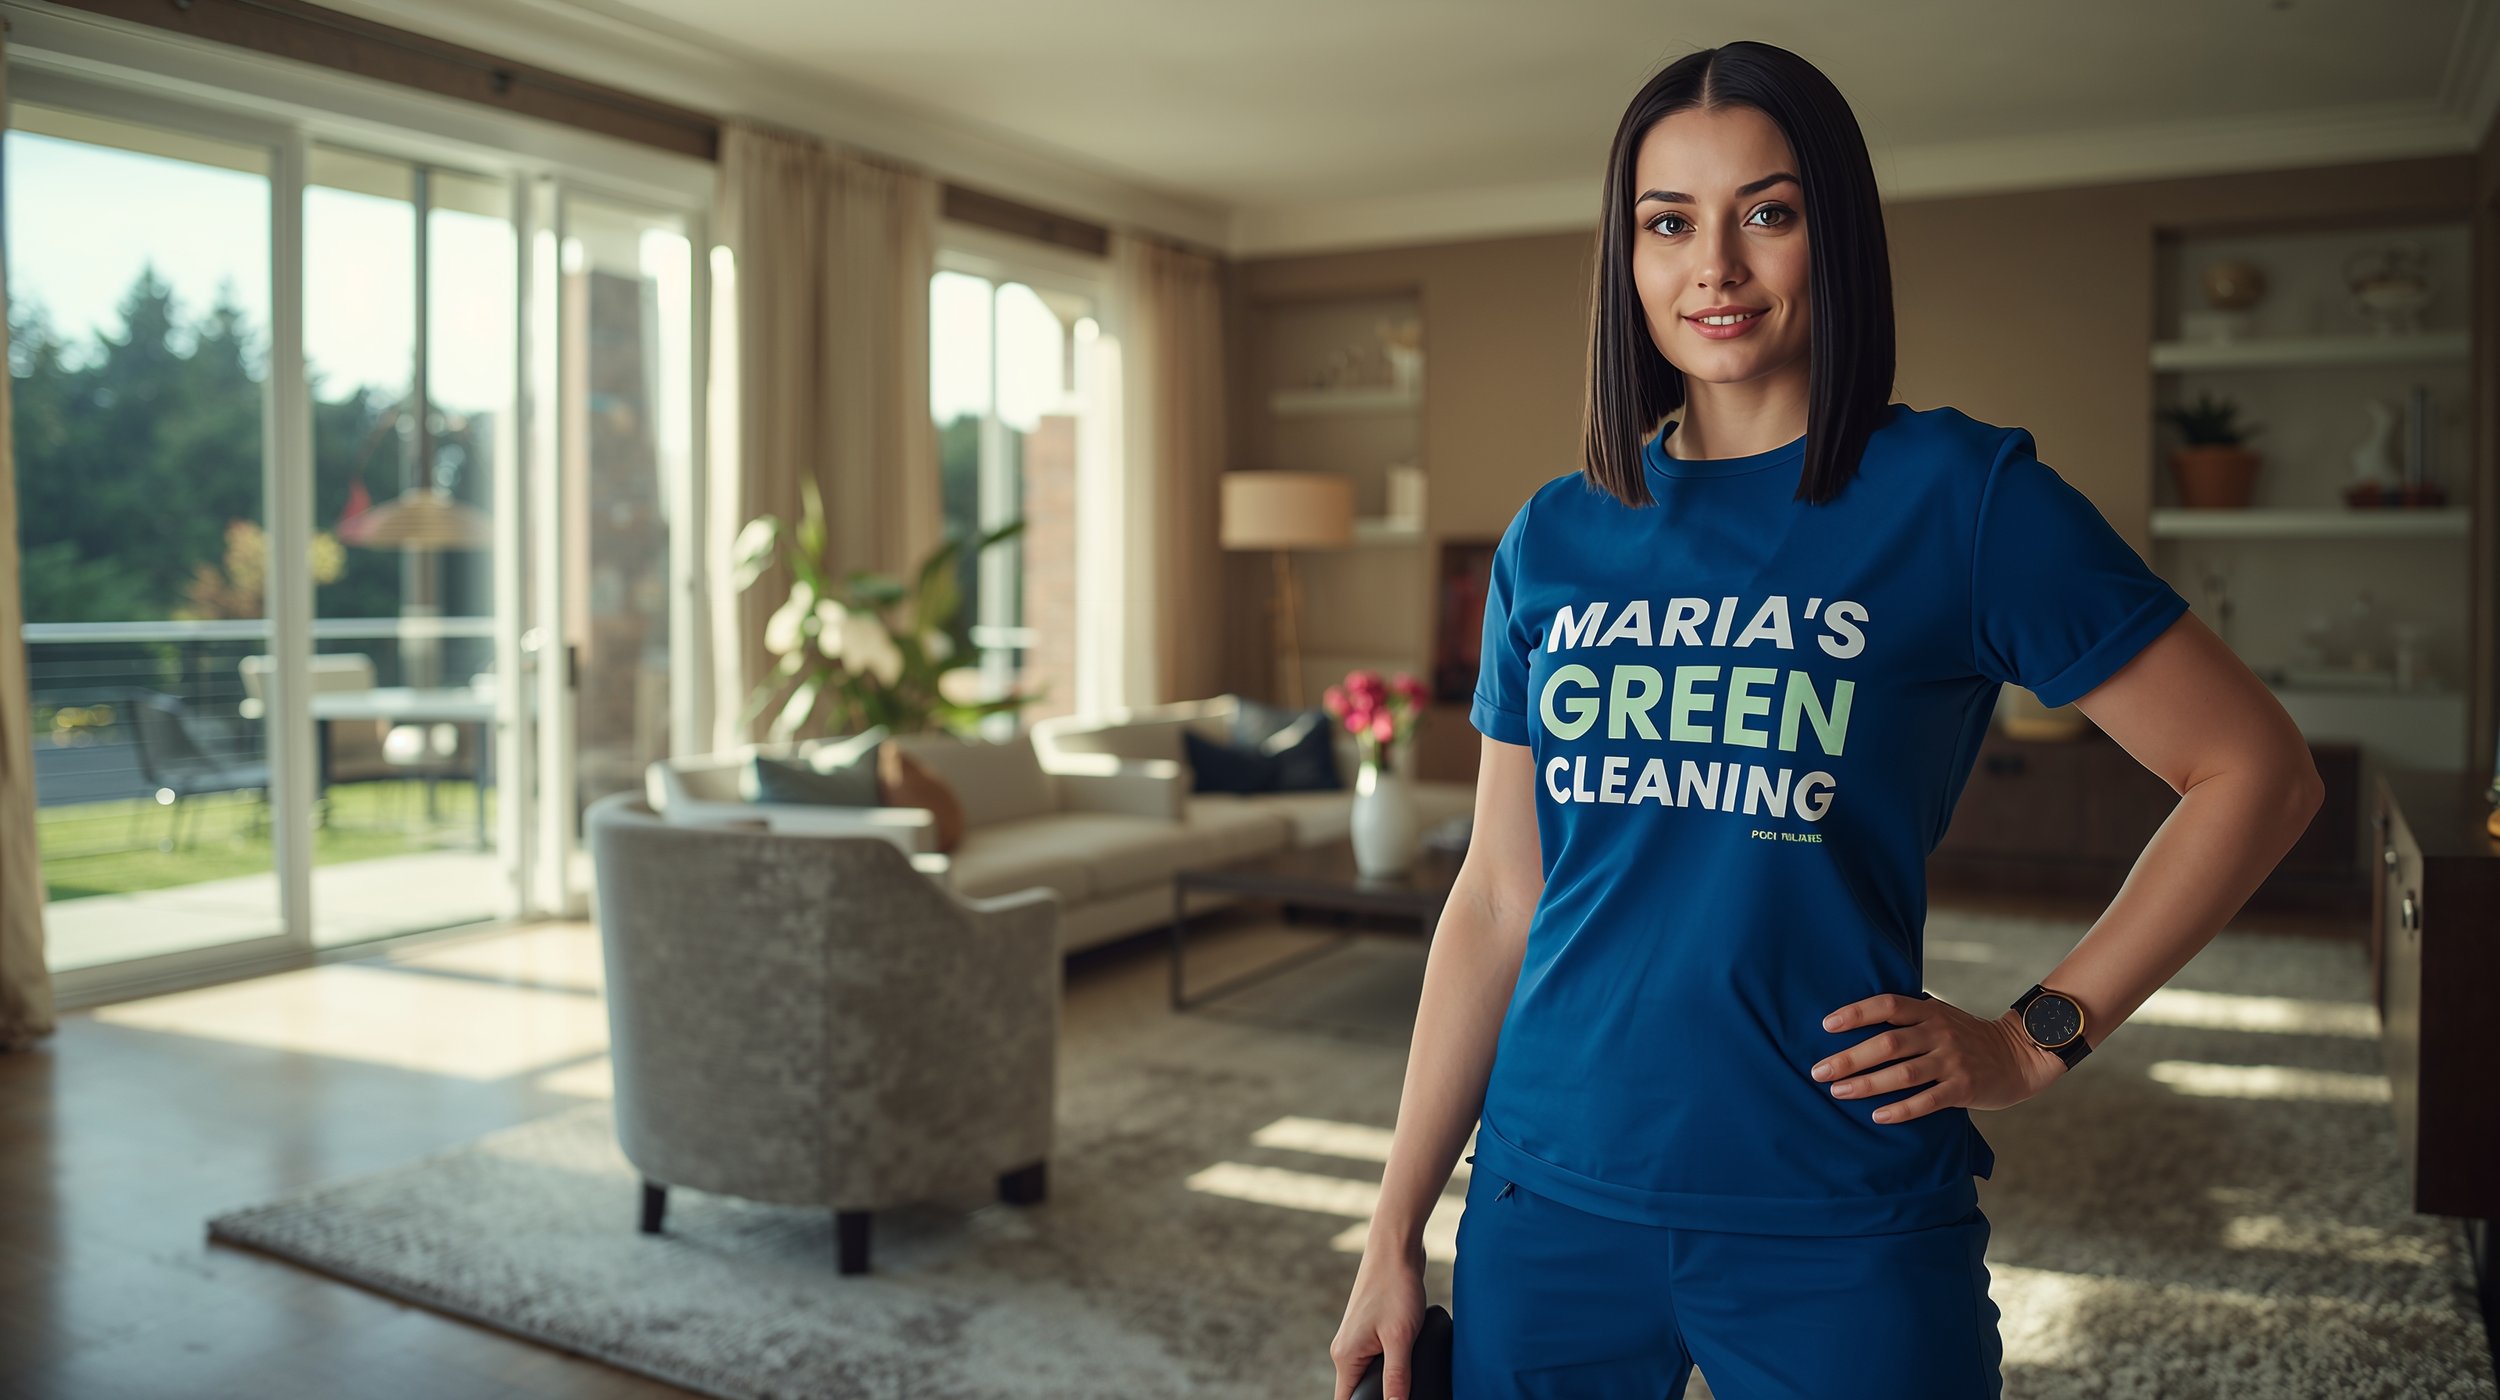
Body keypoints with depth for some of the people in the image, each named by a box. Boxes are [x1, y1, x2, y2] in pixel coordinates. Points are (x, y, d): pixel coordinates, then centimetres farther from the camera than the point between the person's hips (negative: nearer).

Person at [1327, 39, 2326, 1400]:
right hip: (1550, 1199, 4)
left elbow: (2256, 771, -1)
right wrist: (1396, 1234, 5)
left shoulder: (1961, 495, -6)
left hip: (1837, 1232, -3)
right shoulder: (1553, 539, 4)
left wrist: (2038, 1037, -6)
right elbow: (1497, 900, 5)